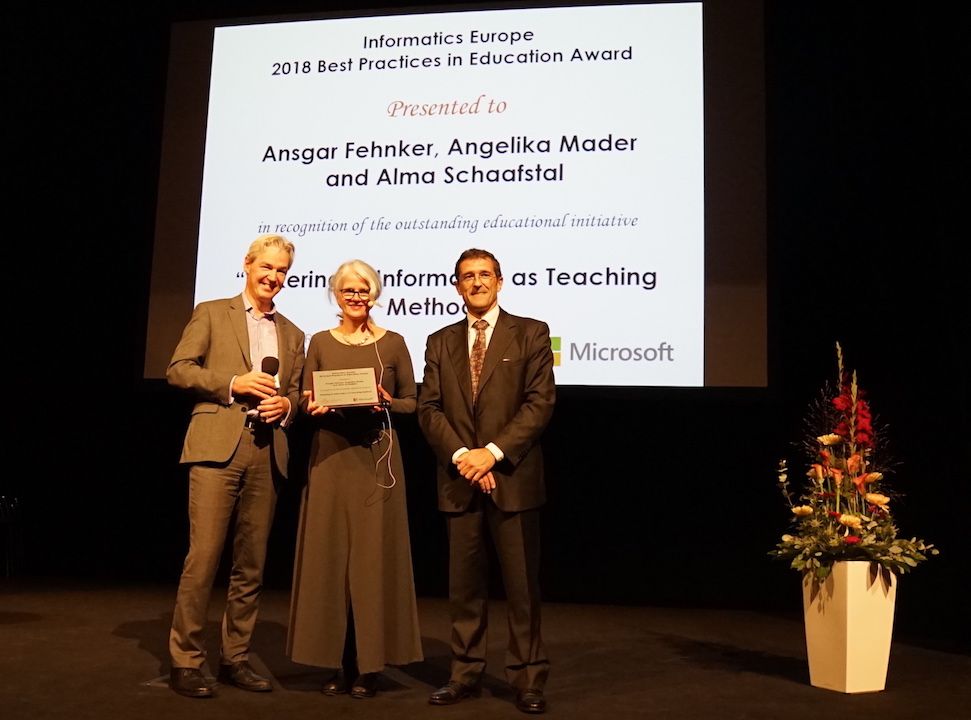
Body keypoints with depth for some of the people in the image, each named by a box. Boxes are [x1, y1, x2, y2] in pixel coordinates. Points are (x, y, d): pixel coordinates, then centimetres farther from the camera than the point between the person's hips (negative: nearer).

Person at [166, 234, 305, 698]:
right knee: (203, 555, -8)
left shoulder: (292, 335, 20)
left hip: (268, 452, 4)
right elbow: (178, 369, 1)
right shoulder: (211, 314, 8)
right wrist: (234, 383, -10)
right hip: (218, 445, -4)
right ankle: (186, 661, 4)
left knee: (251, 563, 7)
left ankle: (235, 658, 17)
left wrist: (286, 405, -2)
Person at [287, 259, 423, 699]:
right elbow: (307, 403, 8)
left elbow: (411, 402, 5)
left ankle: (369, 663, 10)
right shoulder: (320, 343, 9)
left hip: (376, 459, -1)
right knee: (329, 554, 2)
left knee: (374, 555, 0)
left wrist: (386, 404, -14)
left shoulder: (393, 343, 5)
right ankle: (337, 661, 13)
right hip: (331, 457, 2)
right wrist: (313, 407, -14)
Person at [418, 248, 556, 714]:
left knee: (522, 582, 2)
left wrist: (493, 452, -13)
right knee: (464, 583, 9)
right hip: (458, 480, 3)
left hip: (513, 477, -3)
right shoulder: (441, 342, 13)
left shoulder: (530, 333, 3)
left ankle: (528, 678, 14)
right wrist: (460, 456, -9)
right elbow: (429, 409, 6)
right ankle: (465, 674, 20)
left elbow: (540, 402, -6)